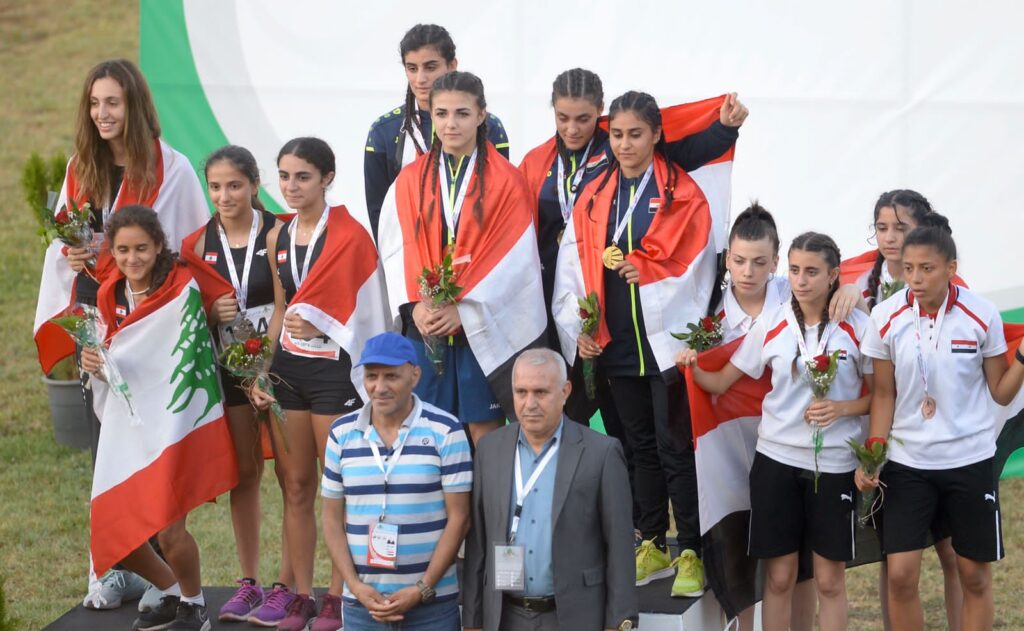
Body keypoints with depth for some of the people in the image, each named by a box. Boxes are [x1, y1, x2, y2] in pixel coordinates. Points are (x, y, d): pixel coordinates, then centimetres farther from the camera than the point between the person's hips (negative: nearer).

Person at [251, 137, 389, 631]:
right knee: (295, 487, 8)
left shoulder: (349, 236, -8)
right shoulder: (277, 239, 10)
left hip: (333, 371, -6)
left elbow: (362, 312, -5)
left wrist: (318, 325, -15)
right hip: (286, 370, 6)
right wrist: (261, 374, 8)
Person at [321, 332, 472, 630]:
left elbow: (458, 518, -4)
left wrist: (422, 590, -10)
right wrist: (354, 584, -4)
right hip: (361, 601, 2)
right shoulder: (342, 433, 5)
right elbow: (333, 518, 8)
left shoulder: (445, 431, -4)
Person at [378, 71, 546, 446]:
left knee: (484, 432, 0)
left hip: (483, 327, -2)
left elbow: (512, 257, -7)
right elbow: (397, 249, 3)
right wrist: (415, 305, -13)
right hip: (424, 327, 2)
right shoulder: (410, 180, 7)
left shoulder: (505, 181, -1)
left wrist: (464, 309, -14)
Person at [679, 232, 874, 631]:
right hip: (777, 458, 1)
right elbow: (721, 382, 2)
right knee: (779, 576, 6)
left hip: (834, 463, -1)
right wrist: (694, 370, -18)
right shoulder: (771, 323, 0)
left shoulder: (857, 326, -5)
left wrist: (841, 408, -16)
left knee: (830, 580, 5)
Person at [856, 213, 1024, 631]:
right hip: (906, 462, 1)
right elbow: (884, 395, 3)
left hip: (970, 459, 0)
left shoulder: (982, 316, -10)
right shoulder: (886, 318, -7)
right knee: (900, 576, -5)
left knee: (974, 576, 7)